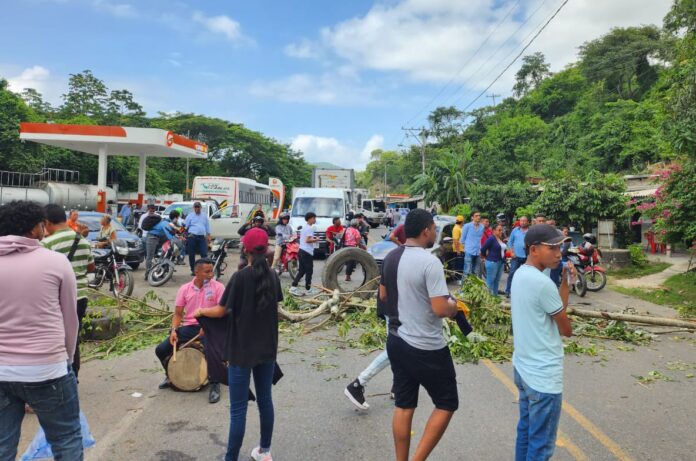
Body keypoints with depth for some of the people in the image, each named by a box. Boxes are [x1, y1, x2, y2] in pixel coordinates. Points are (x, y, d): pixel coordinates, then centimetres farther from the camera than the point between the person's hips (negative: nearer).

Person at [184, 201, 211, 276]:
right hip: (192, 237, -1)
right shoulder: (190, 216, 6)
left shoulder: (204, 216, 15)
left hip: (202, 237, 2)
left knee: (204, 254, -5)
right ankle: (193, 270, 13)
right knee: (191, 254, 3)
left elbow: (207, 226, 17)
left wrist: (208, 236, 11)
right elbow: (185, 226, 3)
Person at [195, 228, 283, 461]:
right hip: (267, 348, 6)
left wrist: (201, 311, 11)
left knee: (238, 409, 2)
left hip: (242, 350, -5)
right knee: (265, 400, 17)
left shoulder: (240, 277, -16)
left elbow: (221, 311, -9)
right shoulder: (273, 276, 0)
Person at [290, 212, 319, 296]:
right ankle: (308, 289, 8)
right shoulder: (310, 228, -14)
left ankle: (294, 287, 6)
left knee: (302, 271, 12)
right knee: (309, 271, 1)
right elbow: (307, 240, -22)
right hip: (307, 252, -10)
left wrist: (313, 238, 16)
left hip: (301, 251, 10)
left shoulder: (304, 227, 17)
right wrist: (316, 240, -8)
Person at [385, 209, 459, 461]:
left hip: (396, 341, 8)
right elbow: (441, 309, -24)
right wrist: (454, 306, -4)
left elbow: (383, 296, 16)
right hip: (427, 348, -8)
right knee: (447, 404, 10)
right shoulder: (430, 262, -21)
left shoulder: (391, 258, 4)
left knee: (403, 406, 16)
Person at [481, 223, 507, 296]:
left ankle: (495, 295, 20)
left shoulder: (501, 239, 10)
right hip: (492, 262, -8)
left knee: (497, 281, 13)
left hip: (501, 262, 8)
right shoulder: (491, 238, -12)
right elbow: (483, 249, -13)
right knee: (490, 281, -3)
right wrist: (485, 257, 1)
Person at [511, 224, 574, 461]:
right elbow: (566, 329, -11)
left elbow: (557, 308, 9)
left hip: (523, 368, 9)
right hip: (543, 376, -9)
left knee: (526, 430, 22)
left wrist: (565, 281, -1)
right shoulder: (543, 283, -23)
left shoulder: (520, 274, 5)